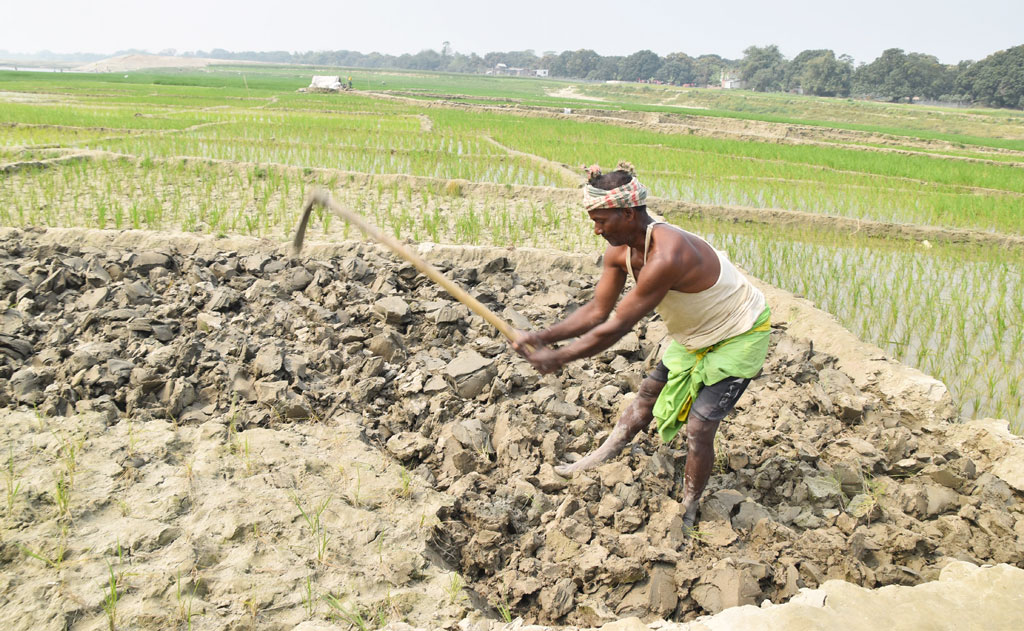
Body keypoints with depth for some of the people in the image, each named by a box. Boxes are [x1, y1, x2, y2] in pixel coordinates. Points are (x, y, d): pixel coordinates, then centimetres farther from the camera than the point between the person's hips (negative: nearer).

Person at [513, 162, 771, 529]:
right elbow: (597, 311, -7)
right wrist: (542, 337, -19)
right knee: (649, 394, 17)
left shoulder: (666, 258, -40)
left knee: (699, 427, -7)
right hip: (695, 333, 8)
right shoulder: (620, 251, -12)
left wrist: (558, 357, -25)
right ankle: (598, 461, 35)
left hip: (740, 336, -8)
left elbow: (617, 327, -35)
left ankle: (687, 515, 13)